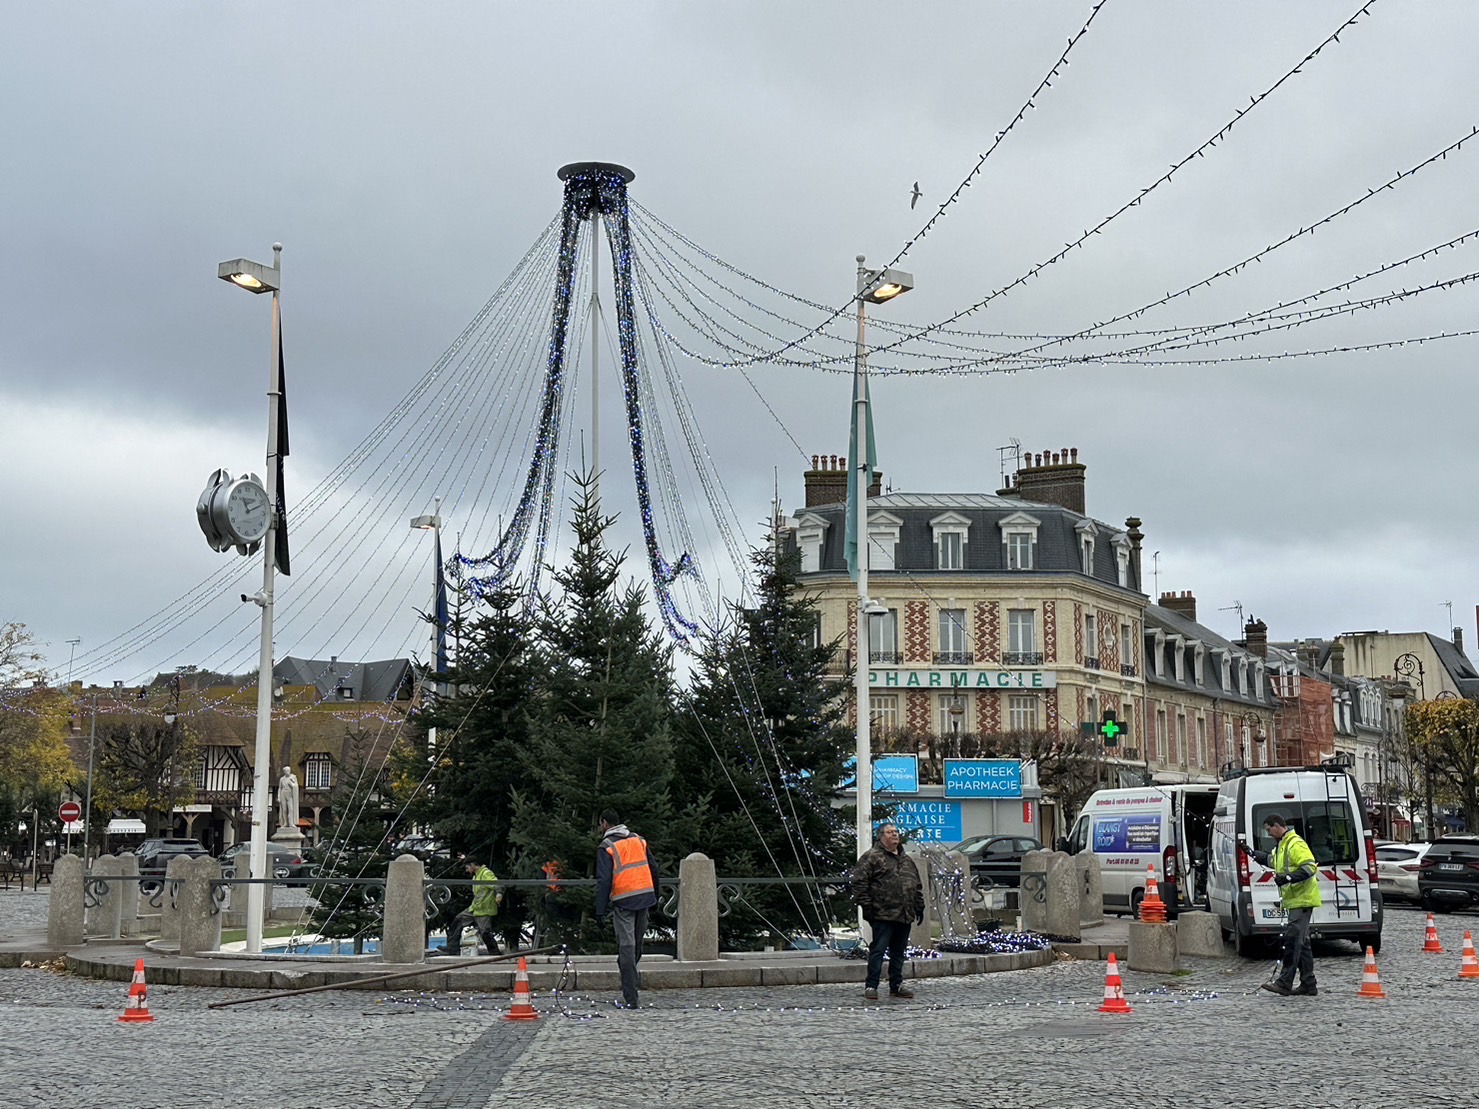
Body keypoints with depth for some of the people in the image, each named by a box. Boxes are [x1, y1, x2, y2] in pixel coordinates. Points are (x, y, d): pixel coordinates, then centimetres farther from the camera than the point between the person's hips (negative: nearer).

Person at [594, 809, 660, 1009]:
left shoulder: (606, 847, -4)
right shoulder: (639, 840, 14)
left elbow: (604, 880, -10)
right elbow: (653, 868, 15)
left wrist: (600, 910, -8)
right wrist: (655, 896, 22)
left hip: (623, 901, -5)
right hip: (645, 896, 5)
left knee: (626, 946, -5)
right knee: (637, 944, 16)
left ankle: (630, 999, -7)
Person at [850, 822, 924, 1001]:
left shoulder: (906, 860, 20)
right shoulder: (871, 857, -4)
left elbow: (917, 885, 26)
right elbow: (859, 882, -9)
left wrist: (919, 906, 18)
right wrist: (866, 906, -14)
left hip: (905, 915, 7)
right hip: (883, 914, -7)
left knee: (898, 952, 12)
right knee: (878, 950, -7)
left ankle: (896, 985, 20)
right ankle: (871, 986, -2)